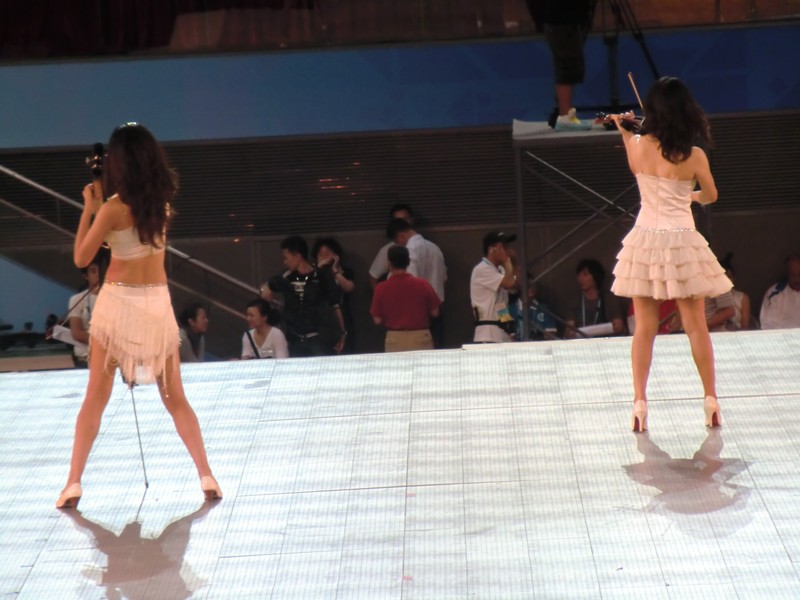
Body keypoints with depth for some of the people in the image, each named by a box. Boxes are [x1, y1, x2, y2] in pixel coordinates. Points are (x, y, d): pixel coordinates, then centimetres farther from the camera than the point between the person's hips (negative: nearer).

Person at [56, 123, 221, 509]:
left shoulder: (113, 208, -13)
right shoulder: (162, 202, 3)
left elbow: (81, 258, -5)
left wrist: (88, 210, 2)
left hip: (118, 302, -3)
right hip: (158, 302, 4)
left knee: (95, 398, 4)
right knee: (174, 398, 11)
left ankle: (73, 484, 4)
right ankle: (206, 476, 5)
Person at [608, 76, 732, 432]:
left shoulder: (637, 146, -6)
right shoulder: (695, 156, -10)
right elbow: (710, 196, 7)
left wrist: (624, 132, 27)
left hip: (645, 242, 2)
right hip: (682, 243, -2)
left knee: (644, 328, 6)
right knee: (696, 326, 9)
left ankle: (640, 404, 0)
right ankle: (711, 400, 12)